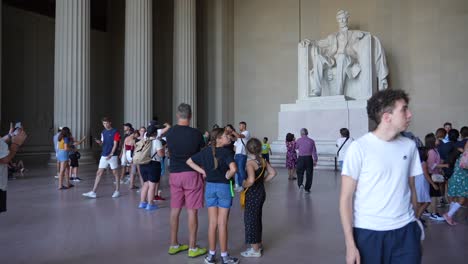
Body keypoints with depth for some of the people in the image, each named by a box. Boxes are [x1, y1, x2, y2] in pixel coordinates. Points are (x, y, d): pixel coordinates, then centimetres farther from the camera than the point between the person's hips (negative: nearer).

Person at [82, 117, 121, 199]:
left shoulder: (115, 132, -6)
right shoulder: (103, 132, 13)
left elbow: (115, 144, -11)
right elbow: (103, 143, 17)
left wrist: (111, 154, -20)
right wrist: (99, 142, -6)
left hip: (113, 156, -6)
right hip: (104, 156, 6)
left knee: (115, 173, 4)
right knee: (99, 173, 2)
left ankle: (117, 191, 15)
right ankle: (93, 192, 2)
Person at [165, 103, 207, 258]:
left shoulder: (169, 133, 0)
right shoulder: (196, 134, -10)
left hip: (174, 174, 4)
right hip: (192, 174, -4)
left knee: (175, 210, 12)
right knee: (192, 211, 2)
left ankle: (174, 245, 22)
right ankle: (192, 248, 9)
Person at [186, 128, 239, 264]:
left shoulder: (206, 151, 2)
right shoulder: (225, 152, -14)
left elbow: (189, 161, 9)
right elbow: (233, 169, -29)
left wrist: (202, 171, 5)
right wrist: (227, 176, -10)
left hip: (210, 187, 5)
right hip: (224, 187, -4)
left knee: (212, 222, 12)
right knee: (222, 223, 4)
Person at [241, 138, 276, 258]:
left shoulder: (250, 163, -21)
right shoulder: (263, 161, 2)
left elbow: (251, 180, -33)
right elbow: (273, 173, 7)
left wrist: (244, 185, -15)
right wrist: (263, 180, 8)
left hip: (252, 194, -8)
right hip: (261, 192, 8)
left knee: (250, 220, 4)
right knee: (257, 218, 21)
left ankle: (255, 250, 13)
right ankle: (259, 243, 35)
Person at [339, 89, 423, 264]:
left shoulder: (409, 146, 3)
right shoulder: (359, 147, -11)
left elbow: (411, 188, 12)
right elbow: (346, 198, -10)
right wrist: (350, 244, -12)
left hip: (405, 231, 4)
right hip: (368, 232, -3)